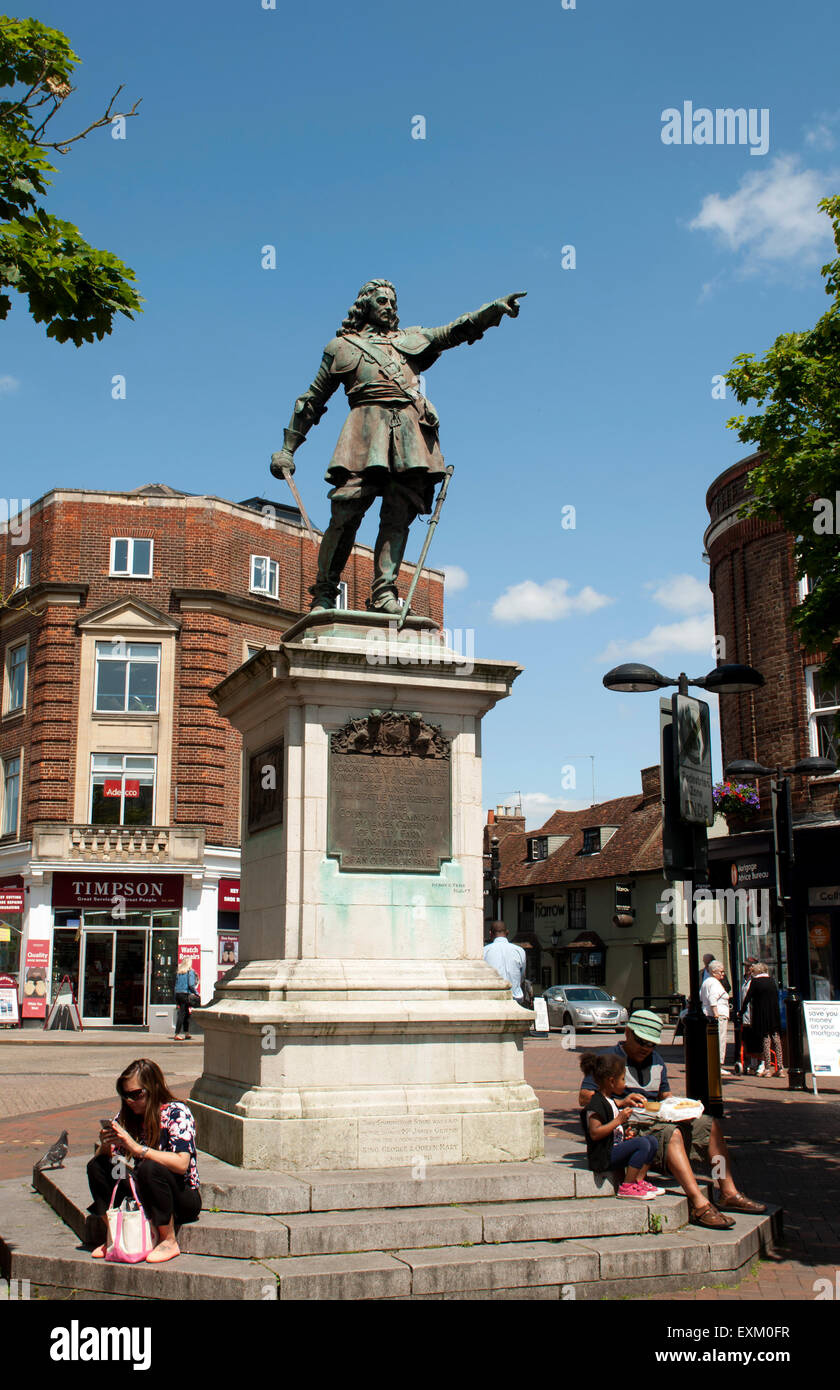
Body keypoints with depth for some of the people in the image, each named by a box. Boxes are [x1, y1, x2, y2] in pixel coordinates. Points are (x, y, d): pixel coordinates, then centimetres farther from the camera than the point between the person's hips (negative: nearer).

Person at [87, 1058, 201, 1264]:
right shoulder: (126, 1116, 3)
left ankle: (169, 1242, -17)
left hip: (184, 1198, -5)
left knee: (149, 1168, -35)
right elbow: (101, 1159, 3)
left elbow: (182, 1164, -26)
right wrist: (105, 1145, -19)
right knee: (96, 1166, -14)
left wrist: (137, 1148, -31)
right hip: (143, 1197, 5)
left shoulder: (176, 1112, -14)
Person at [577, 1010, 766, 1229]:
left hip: (658, 1122, 8)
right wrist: (621, 1102, -24)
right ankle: (699, 1205, -41)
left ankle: (728, 1193, -3)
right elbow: (584, 1097, -11)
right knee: (672, 1134, -34)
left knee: (710, 1125, -2)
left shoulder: (656, 1061, 21)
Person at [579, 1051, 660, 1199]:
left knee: (652, 1142, 6)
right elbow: (594, 1133, -25)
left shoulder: (609, 1101, 19)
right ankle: (627, 1187, -19)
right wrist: (618, 1121, -21)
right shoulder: (597, 1103, -16)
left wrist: (624, 1134, 12)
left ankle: (639, 1180, 3)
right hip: (602, 1157, -10)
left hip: (615, 1149, 10)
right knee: (642, 1143, -24)